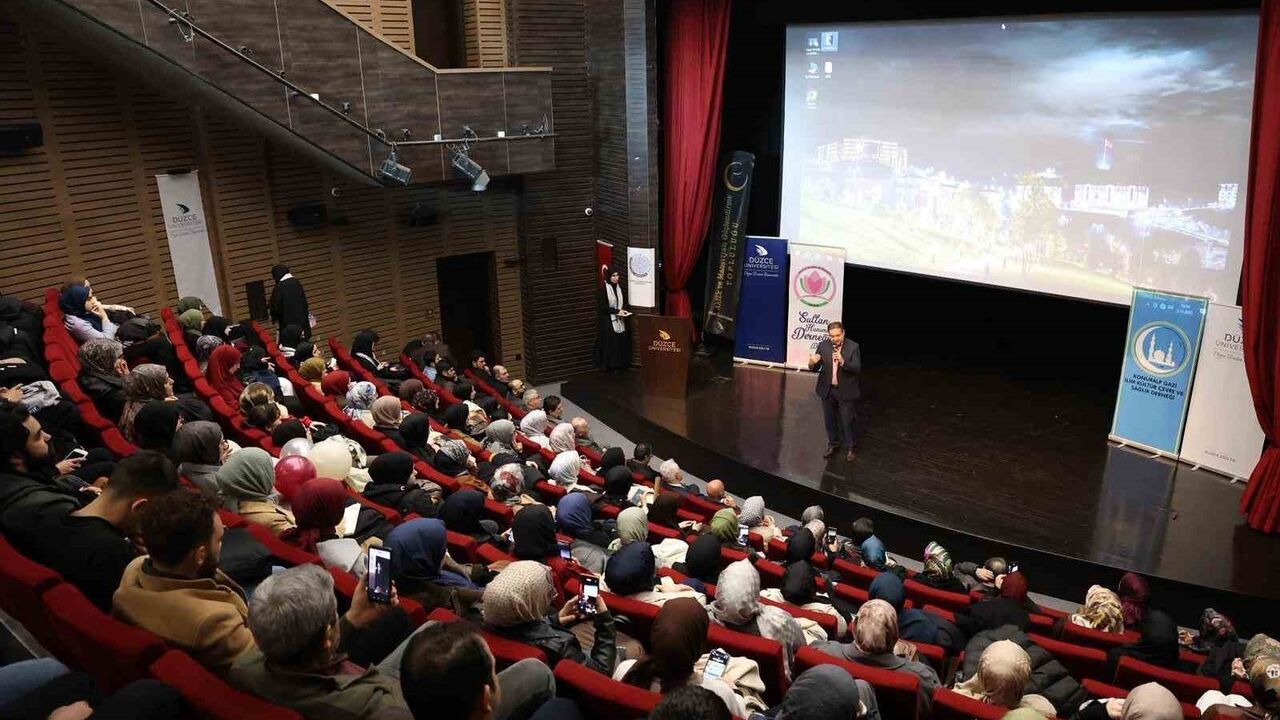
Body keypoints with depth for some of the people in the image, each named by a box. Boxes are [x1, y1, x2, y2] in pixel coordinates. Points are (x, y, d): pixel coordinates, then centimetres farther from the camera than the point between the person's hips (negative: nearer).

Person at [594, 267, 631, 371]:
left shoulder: (620, 288, 8)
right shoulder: (603, 290, -11)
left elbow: (624, 302, 18)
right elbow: (602, 307, -14)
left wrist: (623, 310, -3)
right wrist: (616, 311, -18)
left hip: (619, 320, 6)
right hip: (607, 321, -5)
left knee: (621, 341, 1)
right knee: (610, 342, -6)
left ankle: (621, 363, 10)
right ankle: (609, 365, 2)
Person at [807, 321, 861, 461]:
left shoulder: (853, 347, -13)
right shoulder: (823, 346, -6)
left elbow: (857, 369, -19)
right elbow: (815, 368, -4)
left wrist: (843, 362, -36)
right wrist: (812, 362, -28)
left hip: (845, 391, -3)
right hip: (827, 390, 3)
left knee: (847, 421, 9)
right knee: (829, 420, 18)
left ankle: (849, 447, 29)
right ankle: (833, 444, 38)